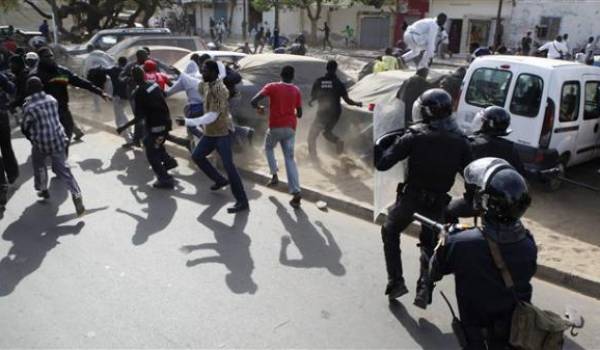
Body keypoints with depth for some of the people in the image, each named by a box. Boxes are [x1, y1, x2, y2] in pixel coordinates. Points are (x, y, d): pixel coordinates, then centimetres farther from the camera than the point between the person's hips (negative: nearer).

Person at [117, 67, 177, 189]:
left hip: (156, 125, -8)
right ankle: (168, 161, 30)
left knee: (151, 155, 5)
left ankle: (165, 180, 5)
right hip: (166, 121, 8)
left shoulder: (138, 93, -17)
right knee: (148, 142, 29)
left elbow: (139, 116, -19)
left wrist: (124, 127, -12)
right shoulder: (154, 84, 3)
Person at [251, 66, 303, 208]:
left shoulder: (272, 86, -3)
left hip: (275, 127, -2)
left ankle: (274, 176, 16)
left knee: (268, 148, 28)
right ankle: (296, 192, -9)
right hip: (290, 128, 2)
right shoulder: (296, 90, 7)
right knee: (290, 159, 3)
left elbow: (253, 101, -12)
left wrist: (259, 108, 9)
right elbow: (299, 114, 10)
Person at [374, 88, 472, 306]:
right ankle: (424, 288, 7)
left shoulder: (414, 136, -13)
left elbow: (382, 164, -13)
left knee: (390, 233, 21)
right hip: (438, 202, 3)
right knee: (429, 243, 23)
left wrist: (380, 143, 1)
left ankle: (396, 282, 14)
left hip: (411, 198, -3)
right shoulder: (460, 141, -2)